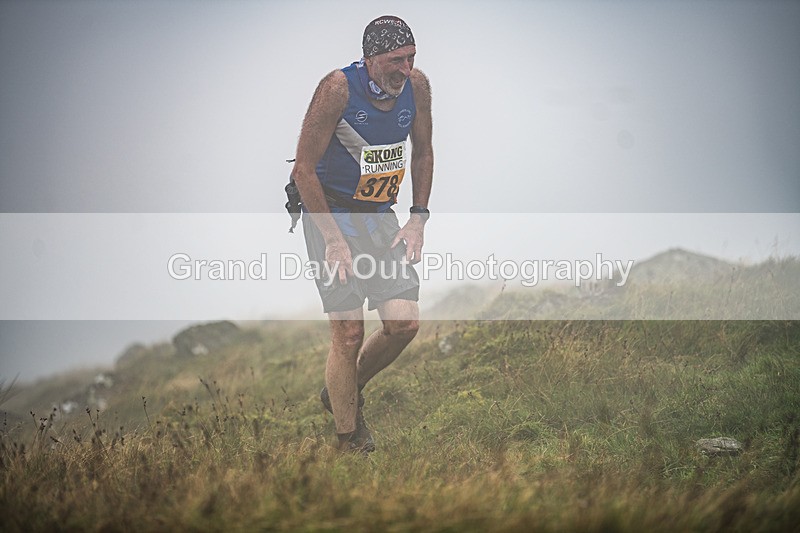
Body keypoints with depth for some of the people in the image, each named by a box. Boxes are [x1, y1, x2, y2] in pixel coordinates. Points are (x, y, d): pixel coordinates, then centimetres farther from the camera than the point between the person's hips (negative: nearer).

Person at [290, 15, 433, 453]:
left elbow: (422, 152, 13)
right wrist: (334, 241, -19)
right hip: (330, 215, -5)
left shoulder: (417, 85, -4)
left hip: (380, 216, 5)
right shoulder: (338, 88, -20)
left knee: (405, 324, -5)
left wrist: (418, 217, 4)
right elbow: (304, 170, -17)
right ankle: (348, 442, 7)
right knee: (349, 334, -9)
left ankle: (343, 393, 22)